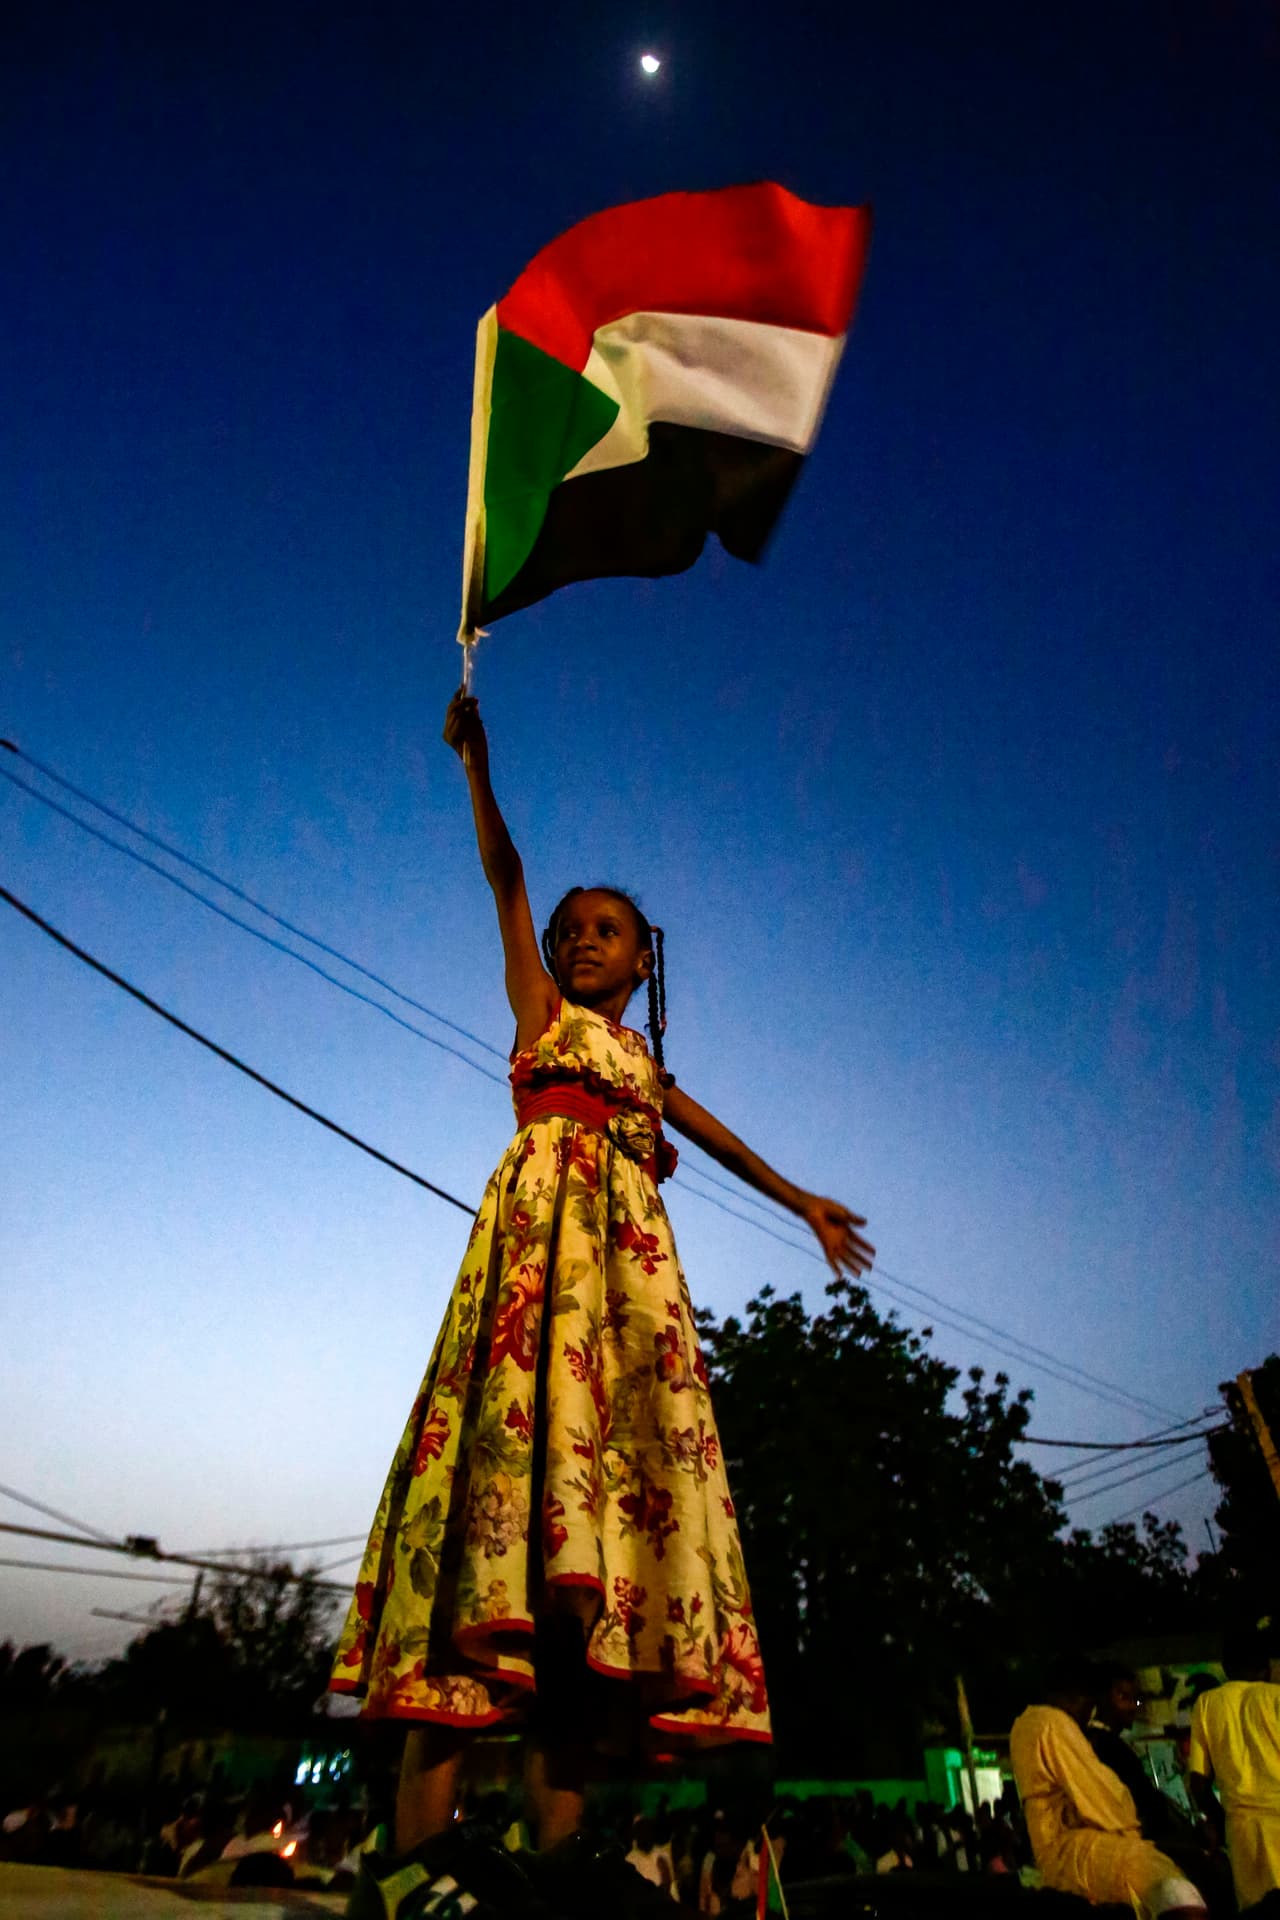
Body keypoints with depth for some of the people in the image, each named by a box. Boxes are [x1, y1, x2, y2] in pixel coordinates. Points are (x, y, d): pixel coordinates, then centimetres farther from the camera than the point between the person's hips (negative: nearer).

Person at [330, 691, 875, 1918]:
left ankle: (558, 1816, -13)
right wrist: (476, 761, 6)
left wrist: (806, 1204, 42)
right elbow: (504, 874, 12)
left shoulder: (645, 1063, 32)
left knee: (629, 1444, -11)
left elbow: (715, 1135, 38)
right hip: (543, 1220, -5)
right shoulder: (539, 1009, 21)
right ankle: (426, 1804, -25)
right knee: (534, 1411, -24)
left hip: (631, 1250, 5)